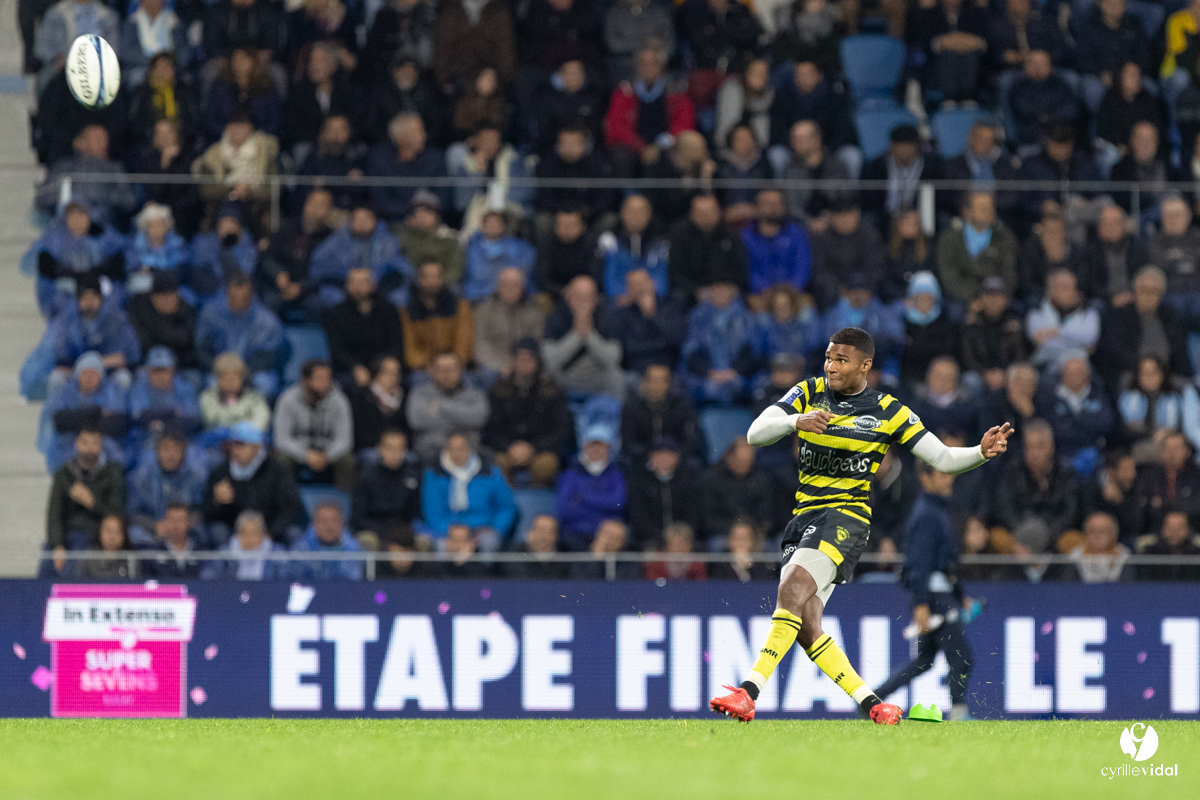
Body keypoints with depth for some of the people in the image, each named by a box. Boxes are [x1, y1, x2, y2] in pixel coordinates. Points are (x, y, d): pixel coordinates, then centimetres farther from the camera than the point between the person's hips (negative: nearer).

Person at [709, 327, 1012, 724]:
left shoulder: (888, 412, 0)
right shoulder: (809, 394, 8)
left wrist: (982, 452, -16)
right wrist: (797, 421, -21)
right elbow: (756, 433, -2)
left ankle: (748, 693, -35)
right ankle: (872, 704, 7)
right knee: (805, 628, -6)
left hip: (846, 516, -5)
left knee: (793, 588, -28)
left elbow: (942, 458, 4)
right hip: (805, 515, 5)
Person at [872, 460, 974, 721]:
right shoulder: (926, 514, -12)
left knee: (925, 659, 11)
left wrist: (960, 597, 28)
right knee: (960, 655, -9)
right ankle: (958, 715, -8)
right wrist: (921, 604, -25)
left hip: (942, 591, 10)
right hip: (934, 593, -10)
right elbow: (919, 561, -19)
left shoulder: (939, 511, 20)